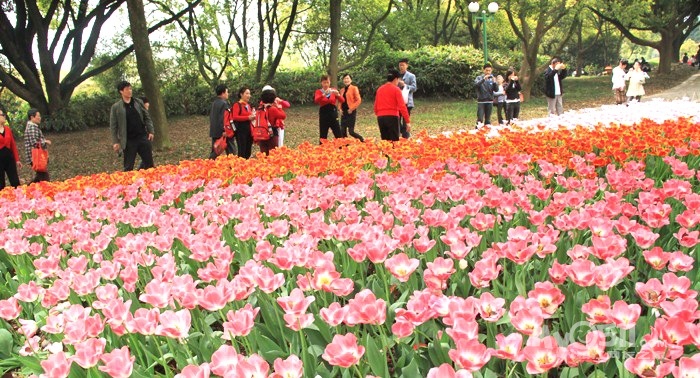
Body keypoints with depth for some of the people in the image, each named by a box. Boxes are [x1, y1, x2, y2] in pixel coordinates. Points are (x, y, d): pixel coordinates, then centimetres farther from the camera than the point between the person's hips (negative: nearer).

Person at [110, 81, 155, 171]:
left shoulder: (139, 102, 6)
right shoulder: (116, 107, -4)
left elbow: (147, 117, 10)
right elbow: (113, 126, -2)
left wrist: (150, 131, 1)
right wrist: (115, 142, -7)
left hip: (143, 137, 3)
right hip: (129, 141, -2)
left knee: (149, 163, 6)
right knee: (128, 167, 4)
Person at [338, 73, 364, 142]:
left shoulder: (354, 88, -3)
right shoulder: (342, 90, 14)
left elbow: (359, 100, -9)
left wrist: (351, 109, -13)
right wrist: (340, 109, 6)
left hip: (351, 112, -6)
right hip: (344, 113, 6)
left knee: (351, 131, -9)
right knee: (342, 131, 1)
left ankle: (362, 140, 11)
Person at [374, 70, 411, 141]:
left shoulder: (379, 89, 13)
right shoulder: (396, 89, -3)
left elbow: (375, 106, 15)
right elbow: (402, 106, -10)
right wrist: (408, 121, -10)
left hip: (380, 117, 6)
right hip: (392, 117, -5)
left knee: (385, 141, 11)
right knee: (394, 141, -5)